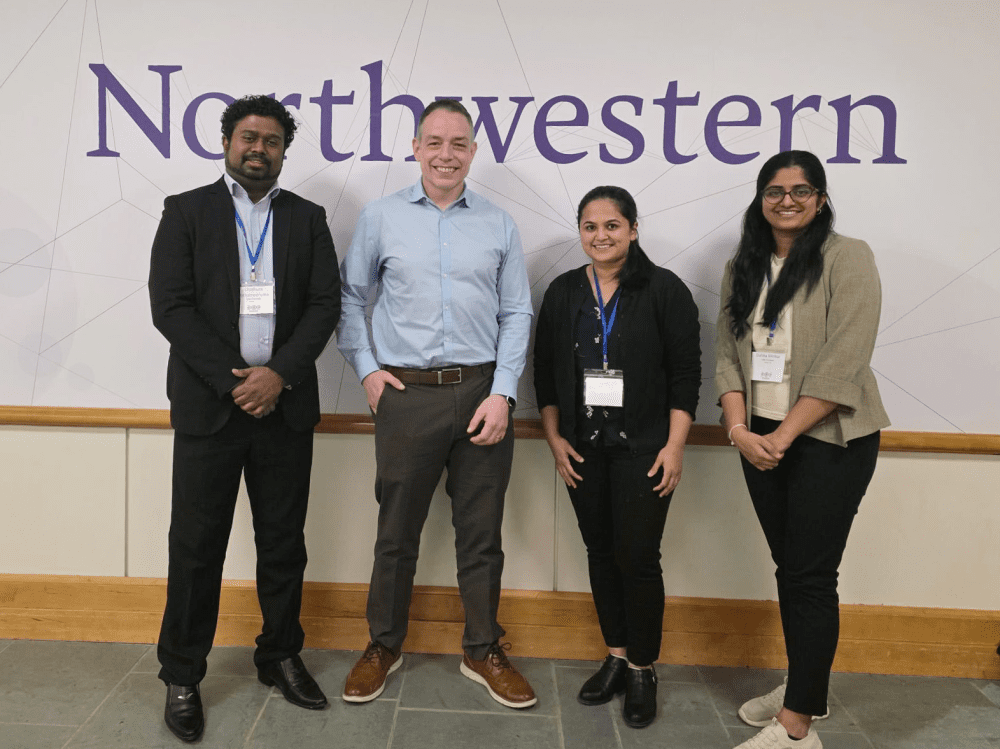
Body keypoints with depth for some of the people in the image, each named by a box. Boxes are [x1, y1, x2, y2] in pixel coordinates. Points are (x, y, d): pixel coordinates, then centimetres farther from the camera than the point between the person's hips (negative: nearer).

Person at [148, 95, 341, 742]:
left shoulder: (308, 218, 11)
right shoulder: (186, 211, 5)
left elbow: (326, 305, 2)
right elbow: (170, 305, -5)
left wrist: (279, 374, -11)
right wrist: (233, 379, -13)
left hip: (285, 406, 2)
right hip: (209, 405, -2)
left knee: (284, 542, 11)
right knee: (196, 545, 4)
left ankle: (280, 656, 28)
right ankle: (182, 677, 19)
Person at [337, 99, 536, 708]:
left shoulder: (499, 225, 7)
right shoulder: (381, 218, 5)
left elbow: (517, 314, 5)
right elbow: (351, 298, 11)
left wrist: (502, 394, -5)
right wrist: (366, 368, 0)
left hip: (483, 394, 1)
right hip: (406, 393, -1)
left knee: (481, 532, 9)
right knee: (397, 531, 9)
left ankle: (484, 652, 26)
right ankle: (383, 647, 28)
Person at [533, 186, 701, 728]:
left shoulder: (664, 290, -4)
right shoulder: (563, 292, 7)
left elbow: (686, 373, -5)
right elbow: (545, 373, 10)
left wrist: (674, 446, -10)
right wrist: (554, 439, 3)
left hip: (643, 449, -4)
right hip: (583, 449, 4)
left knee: (638, 558, -2)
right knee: (600, 553, 12)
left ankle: (642, 671, 15)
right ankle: (615, 658, 27)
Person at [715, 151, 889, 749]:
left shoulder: (848, 258, -7)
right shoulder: (744, 268, 11)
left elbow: (843, 362, -15)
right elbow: (727, 353, 6)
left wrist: (782, 436, -17)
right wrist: (739, 428, -8)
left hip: (829, 439, -5)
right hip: (761, 442, 6)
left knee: (811, 576, -4)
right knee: (788, 566, 14)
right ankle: (806, 687, 30)